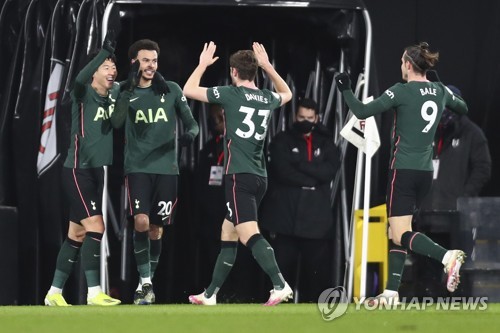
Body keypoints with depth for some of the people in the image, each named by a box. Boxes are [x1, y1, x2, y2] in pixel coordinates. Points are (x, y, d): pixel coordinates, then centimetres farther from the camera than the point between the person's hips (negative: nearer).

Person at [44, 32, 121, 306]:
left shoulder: (115, 95, 8)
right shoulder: (83, 94, -12)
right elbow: (80, 80, -33)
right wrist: (105, 52, -42)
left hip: (97, 171, 8)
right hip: (77, 170, -8)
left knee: (76, 235, 11)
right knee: (95, 228, -16)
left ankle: (54, 293, 18)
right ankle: (94, 292, -16)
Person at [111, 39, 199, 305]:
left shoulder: (172, 90, 5)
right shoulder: (125, 91, 2)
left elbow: (190, 121, 9)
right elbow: (116, 122, -14)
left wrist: (190, 134, -14)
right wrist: (128, 89, -24)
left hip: (166, 168, 2)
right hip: (137, 167, -2)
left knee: (156, 229, 6)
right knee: (141, 222, -19)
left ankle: (147, 283, 20)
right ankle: (145, 283, -13)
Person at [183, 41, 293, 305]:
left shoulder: (231, 94, -6)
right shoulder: (267, 98, 11)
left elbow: (189, 90, 2)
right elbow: (287, 94, 37)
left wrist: (203, 63, 16)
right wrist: (268, 67, 30)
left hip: (239, 176, -7)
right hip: (259, 177, 7)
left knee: (249, 235, -17)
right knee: (228, 234, 16)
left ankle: (280, 286, -33)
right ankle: (210, 294, 22)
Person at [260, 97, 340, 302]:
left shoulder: (325, 144, 14)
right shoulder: (282, 141, 6)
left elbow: (329, 170, -5)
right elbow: (283, 172, -10)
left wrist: (299, 163, -10)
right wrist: (313, 179, -10)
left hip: (316, 218, 2)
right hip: (286, 217, -2)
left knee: (316, 271, 1)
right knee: (283, 270, -3)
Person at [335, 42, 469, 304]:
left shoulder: (401, 91, -12)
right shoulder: (440, 91, 6)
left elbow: (362, 112, -14)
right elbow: (462, 108, 26)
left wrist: (345, 90, 0)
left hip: (403, 171, -7)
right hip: (425, 172, 7)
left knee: (401, 234, -9)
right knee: (396, 232, 15)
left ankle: (447, 256, -33)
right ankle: (391, 291, 11)